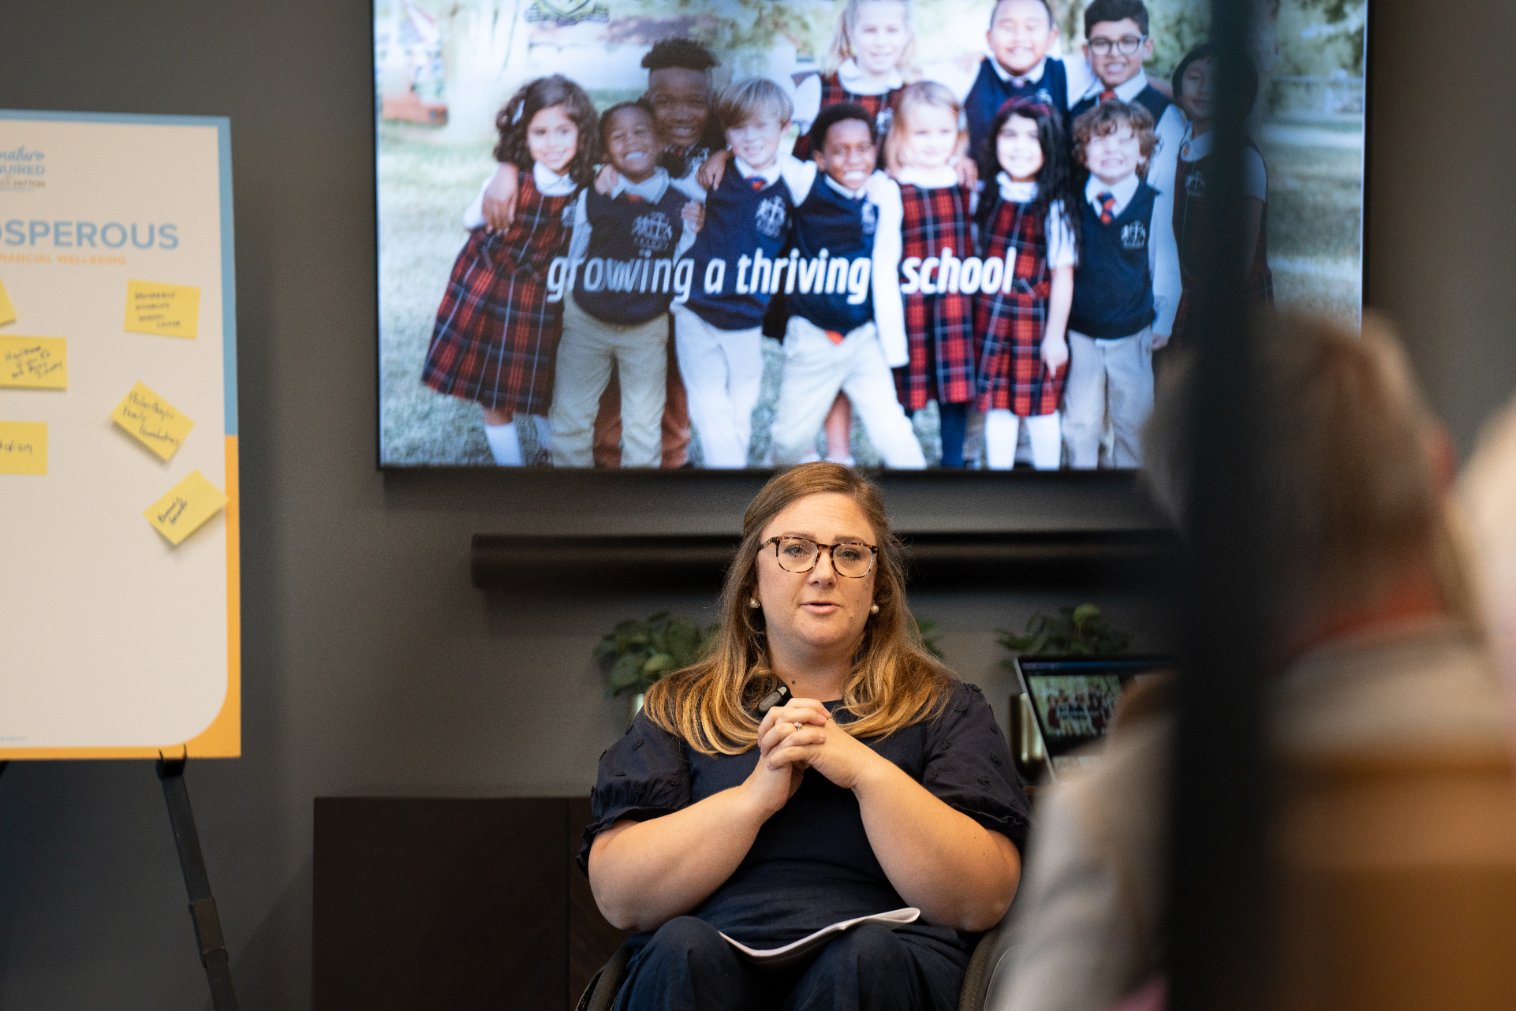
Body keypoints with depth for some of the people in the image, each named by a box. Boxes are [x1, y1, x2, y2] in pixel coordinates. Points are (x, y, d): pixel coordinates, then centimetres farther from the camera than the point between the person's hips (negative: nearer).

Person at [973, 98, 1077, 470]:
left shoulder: (1052, 208, -12)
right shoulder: (989, 197, 3)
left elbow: (1063, 274, -11)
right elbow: (976, 258, 11)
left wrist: (1055, 334, -11)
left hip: (1035, 321, -4)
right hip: (991, 318, 4)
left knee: (1040, 408, 6)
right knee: (997, 406, 10)